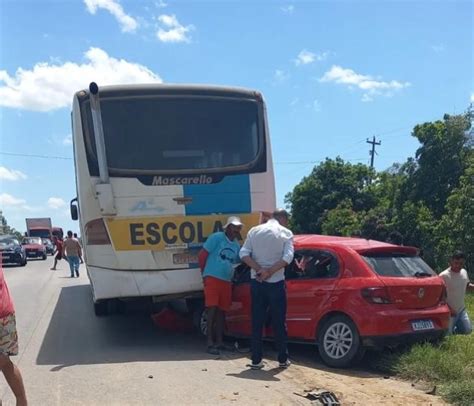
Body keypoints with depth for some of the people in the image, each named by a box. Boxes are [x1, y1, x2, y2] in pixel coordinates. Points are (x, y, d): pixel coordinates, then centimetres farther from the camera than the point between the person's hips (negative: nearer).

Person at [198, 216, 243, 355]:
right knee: (212, 309, -9)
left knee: (222, 311, 9)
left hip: (226, 281, 6)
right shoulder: (217, 237, -6)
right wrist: (204, 273, -2)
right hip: (212, 278, -6)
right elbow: (202, 254, -6)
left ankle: (219, 341, 18)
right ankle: (210, 343, -7)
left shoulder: (236, 245, 13)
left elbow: (236, 261, 24)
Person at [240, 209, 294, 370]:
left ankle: (256, 360, 10)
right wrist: (270, 271, -17)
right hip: (276, 283, -2)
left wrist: (259, 270, -12)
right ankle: (283, 359, 16)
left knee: (257, 322, 8)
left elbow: (244, 254, -5)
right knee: (279, 322, 8)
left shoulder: (254, 231, 6)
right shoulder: (285, 233, -2)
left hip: (256, 283, 2)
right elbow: (287, 257, -16)